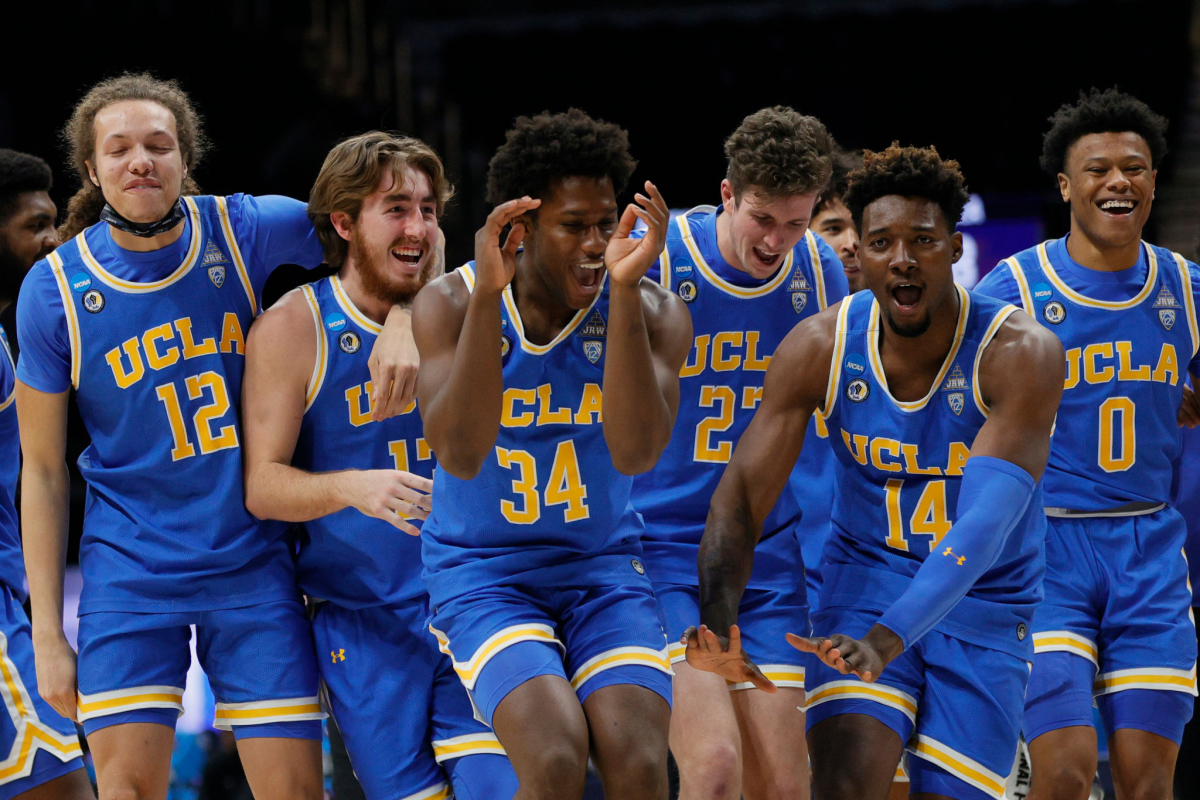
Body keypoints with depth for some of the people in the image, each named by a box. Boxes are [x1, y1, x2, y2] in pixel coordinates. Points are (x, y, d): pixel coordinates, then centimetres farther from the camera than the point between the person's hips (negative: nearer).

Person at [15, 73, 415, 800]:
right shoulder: (55, 290, -5)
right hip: (129, 572, -1)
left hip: (253, 568, 1)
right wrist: (47, 632, -3)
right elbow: (42, 471, 0)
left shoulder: (246, 232, -5)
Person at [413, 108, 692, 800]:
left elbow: (636, 453, -26)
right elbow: (461, 454, -26)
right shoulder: (448, 305, -11)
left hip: (603, 567, 2)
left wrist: (625, 290, -34)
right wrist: (487, 296, -36)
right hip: (483, 572, -2)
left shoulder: (655, 314, -9)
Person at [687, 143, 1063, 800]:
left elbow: (985, 525, -32)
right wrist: (718, 621, -31)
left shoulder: (1020, 354, -22)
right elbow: (742, 496, -11)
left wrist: (887, 639, -45)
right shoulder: (821, 348, -11)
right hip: (864, 581, 1)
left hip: (985, 603, -1)